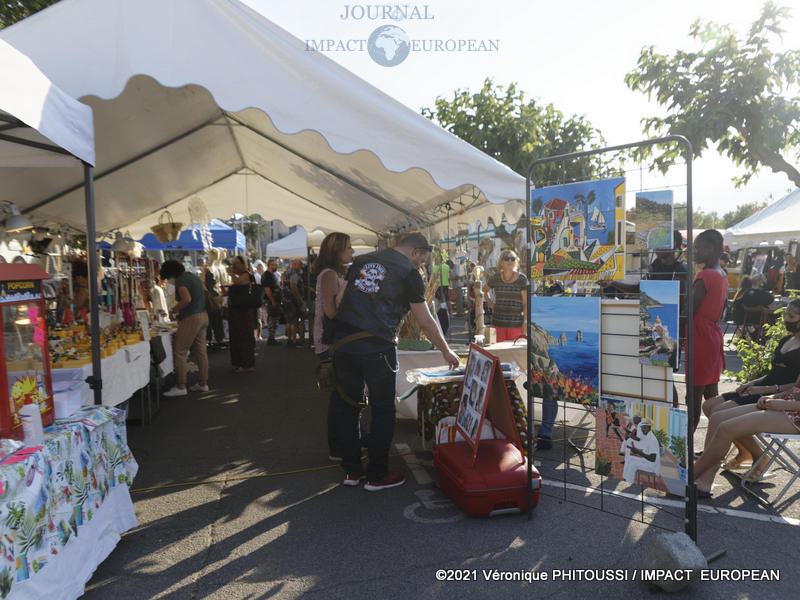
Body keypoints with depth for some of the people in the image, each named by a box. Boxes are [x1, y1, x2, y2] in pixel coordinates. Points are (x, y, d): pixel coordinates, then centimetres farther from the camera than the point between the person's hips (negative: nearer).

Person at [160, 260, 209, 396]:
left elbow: (187, 299, -26)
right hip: (203, 315, 9)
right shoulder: (194, 276, 16)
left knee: (179, 352, -3)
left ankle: (180, 387, -2)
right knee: (200, 351, 12)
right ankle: (203, 383, 18)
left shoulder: (180, 280, -12)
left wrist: (174, 310, -12)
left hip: (191, 319, -9)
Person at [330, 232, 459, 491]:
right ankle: (376, 476, 17)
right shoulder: (409, 273, 1)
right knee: (383, 411, 9)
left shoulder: (361, 261, 17)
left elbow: (340, 299, 13)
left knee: (346, 406, 14)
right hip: (377, 347, -5)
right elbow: (426, 322, 2)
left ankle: (351, 470, 25)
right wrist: (446, 351, 14)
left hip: (342, 341, 6)